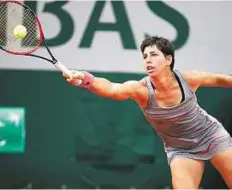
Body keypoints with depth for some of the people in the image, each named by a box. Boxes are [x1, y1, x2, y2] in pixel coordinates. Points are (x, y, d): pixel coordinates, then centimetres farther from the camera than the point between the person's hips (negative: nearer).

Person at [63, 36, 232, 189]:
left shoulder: (188, 79, -23)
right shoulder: (141, 89, -28)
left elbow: (218, 79, -2)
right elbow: (111, 89, -47)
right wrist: (85, 79, -65)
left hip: (211, 135, 1)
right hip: (180, 150, -1)